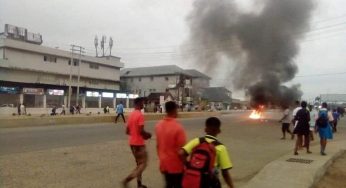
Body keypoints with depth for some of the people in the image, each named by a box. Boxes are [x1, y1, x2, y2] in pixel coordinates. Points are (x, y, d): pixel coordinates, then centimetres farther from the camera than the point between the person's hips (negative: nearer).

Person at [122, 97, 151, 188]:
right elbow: (141, 131, -23)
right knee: (143, 164, 2)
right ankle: (126, 180, -8)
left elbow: (127, 131, 12)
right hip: (139, 143, -9)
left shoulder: (131, 114, 9)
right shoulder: (140, 115, -17)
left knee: (139, 164, 18)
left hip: (132, 142, 9)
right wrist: (147, 135, -5)